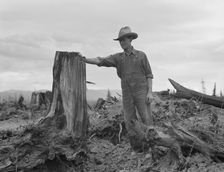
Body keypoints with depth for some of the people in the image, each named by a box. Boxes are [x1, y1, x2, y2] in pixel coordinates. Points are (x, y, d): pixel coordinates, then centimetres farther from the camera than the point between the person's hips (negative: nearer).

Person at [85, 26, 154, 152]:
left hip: (141, 92, -3)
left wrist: (150, 92, -10)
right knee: (130, 123, -1)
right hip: (127, 94, 3)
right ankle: (137, 150, 6)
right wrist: (83, 59, -15)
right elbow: (99, 61, -1)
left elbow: (149, 75, 2)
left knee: (147, 120, -7)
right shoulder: (118, 58, 9)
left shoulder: (141, 55, 3)